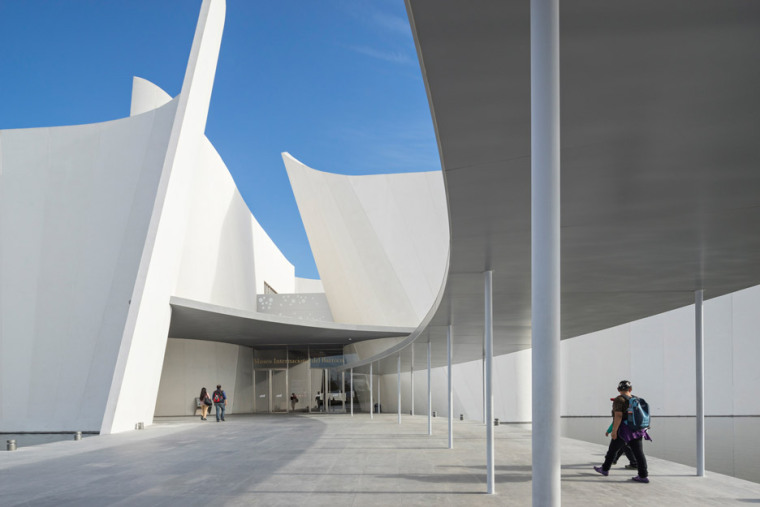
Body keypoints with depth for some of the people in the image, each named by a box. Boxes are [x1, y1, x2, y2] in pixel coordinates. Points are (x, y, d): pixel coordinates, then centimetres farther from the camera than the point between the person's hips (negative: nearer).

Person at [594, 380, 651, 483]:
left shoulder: (619, 400, -11)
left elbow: (618, 416, -19)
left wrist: (614, 431, -17)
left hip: (623, 431, -6)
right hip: (636, 431, 6)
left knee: (613, 449, 11)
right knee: (638, 453, 0)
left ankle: (605, 469, 24)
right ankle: (643, 475, -7)